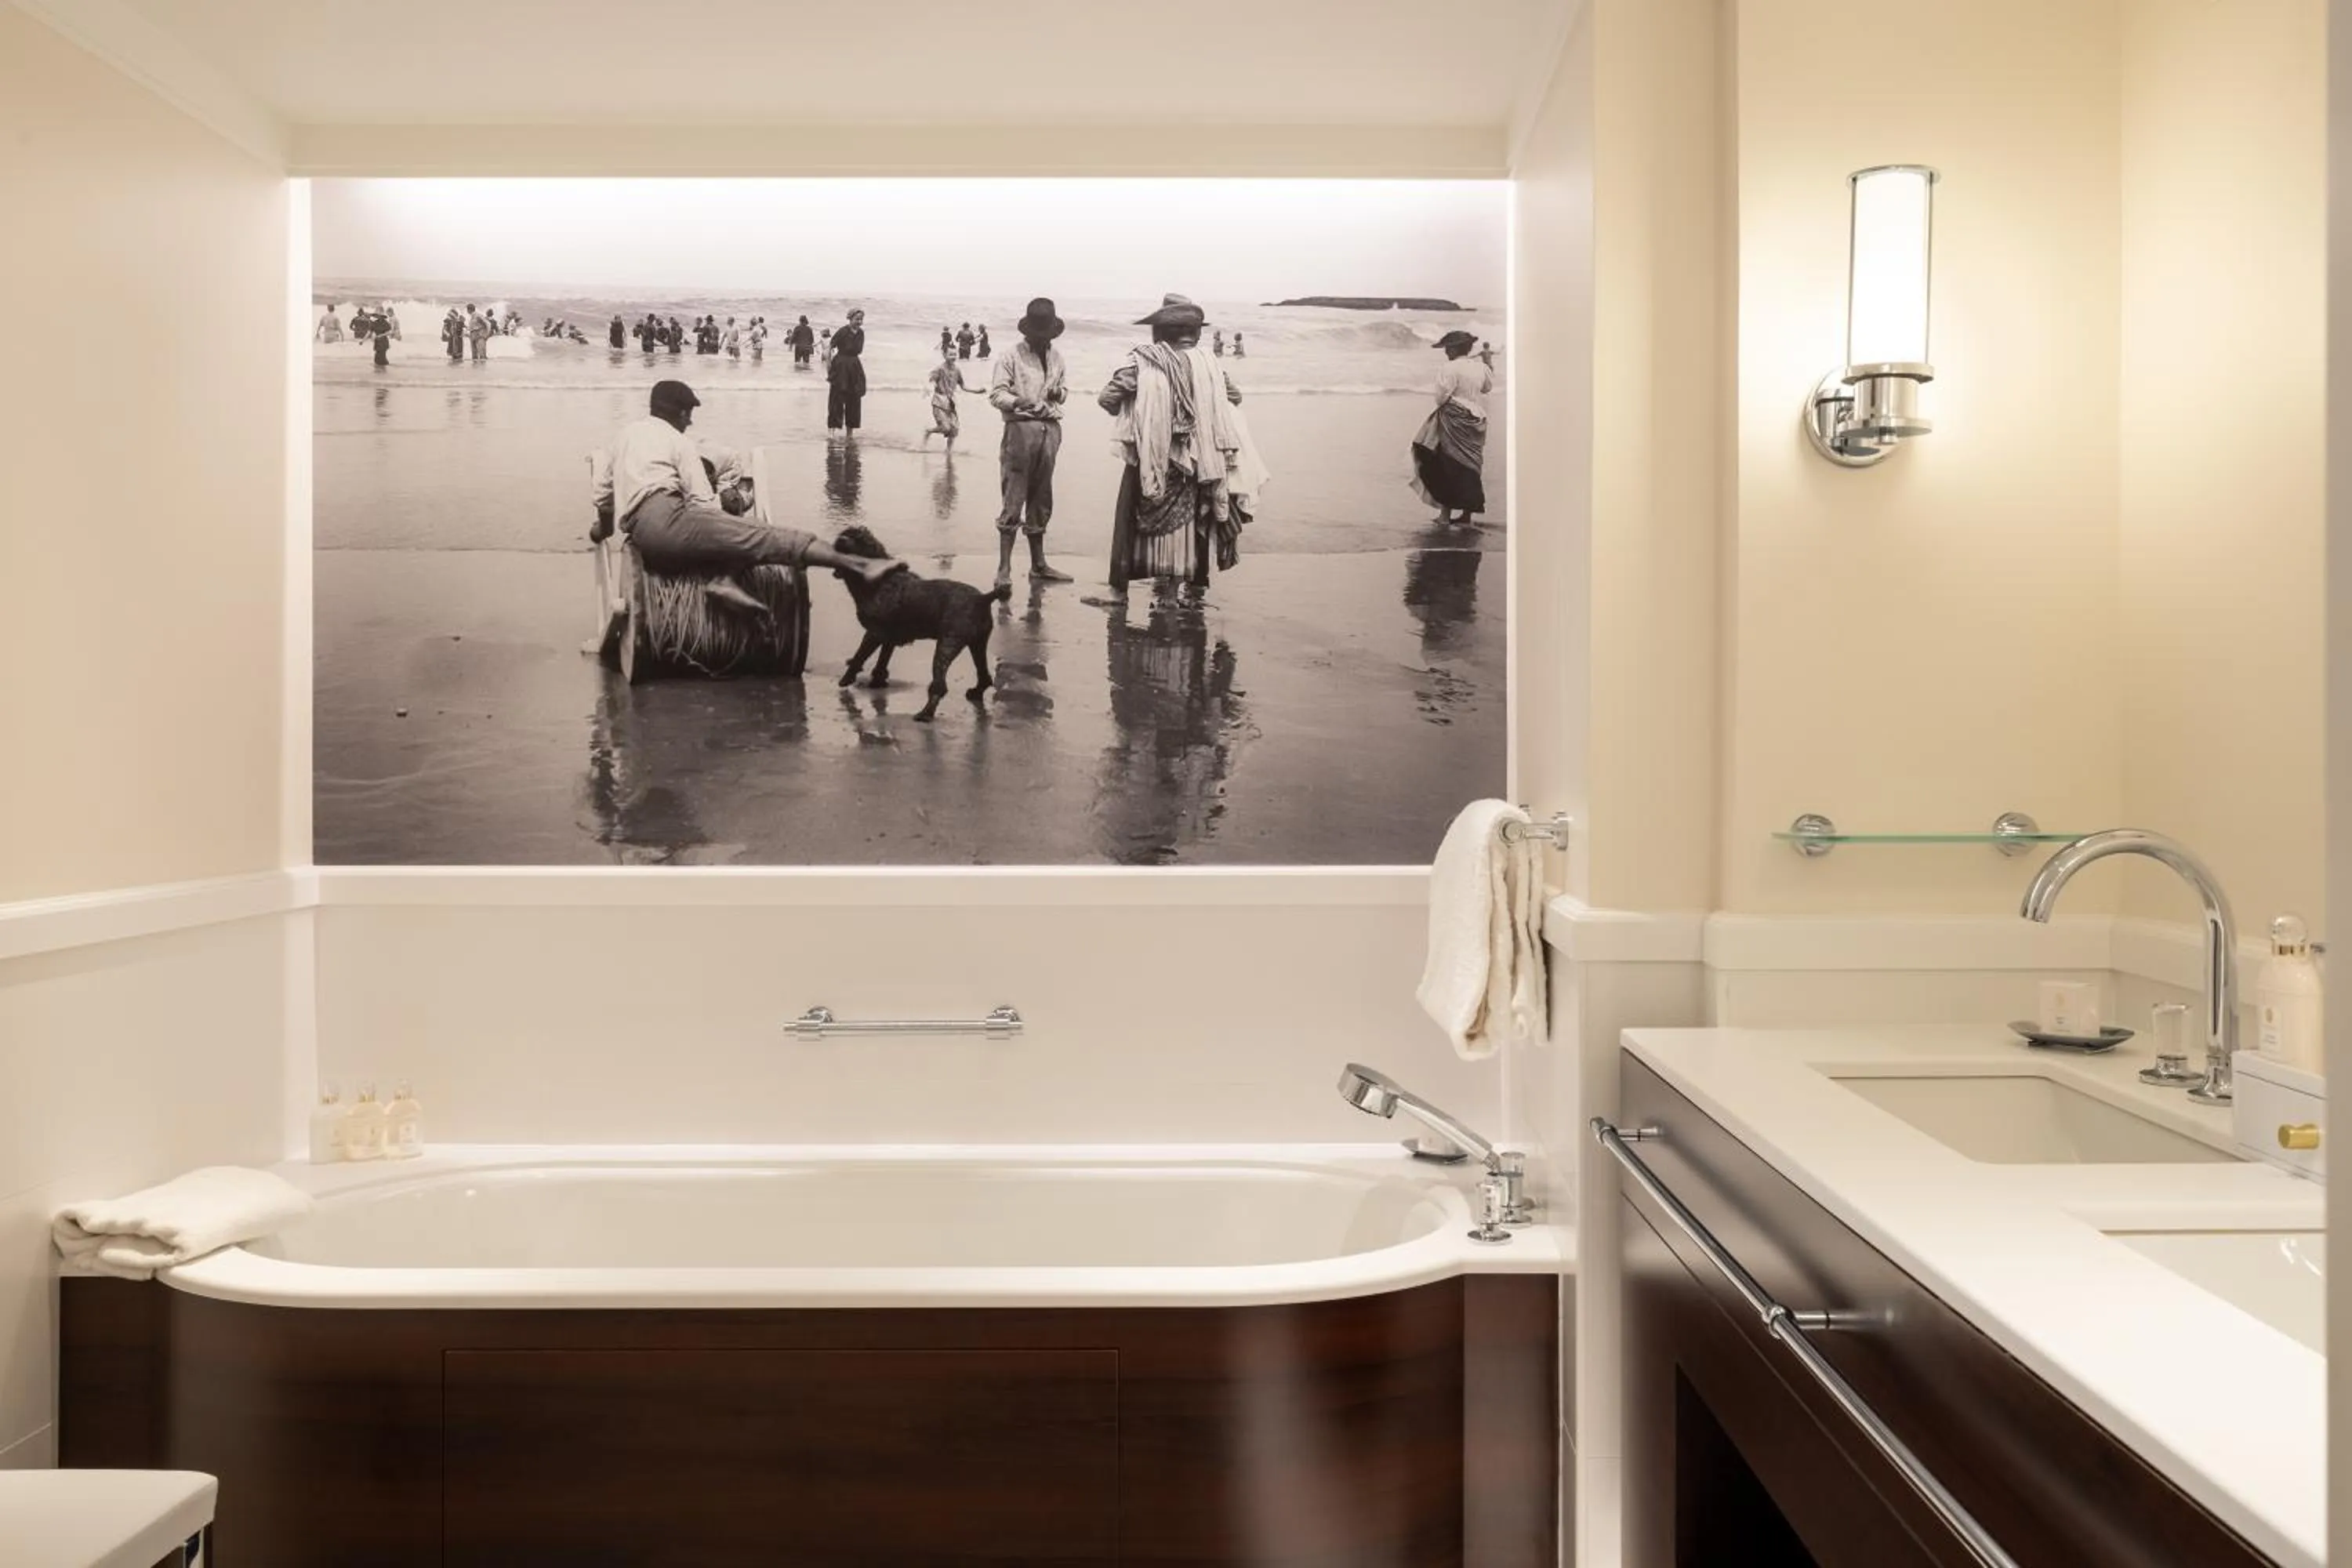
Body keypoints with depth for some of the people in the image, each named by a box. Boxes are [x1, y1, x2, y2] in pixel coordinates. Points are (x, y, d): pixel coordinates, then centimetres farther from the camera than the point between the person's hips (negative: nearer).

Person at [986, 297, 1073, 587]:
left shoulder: (1056, 356, 15)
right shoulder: (1013, 356, -2)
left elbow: (1064, 388, 24)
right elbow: (996, 393, -7)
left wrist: (1059, 393, -1)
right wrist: (1016, 402, -27)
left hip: (1050, 429, 6)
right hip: (1021, 427, -6)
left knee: (1041, 500, 13)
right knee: (1013, 500, -8)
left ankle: (1038, 566, 21)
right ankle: (1004, 570, -6)